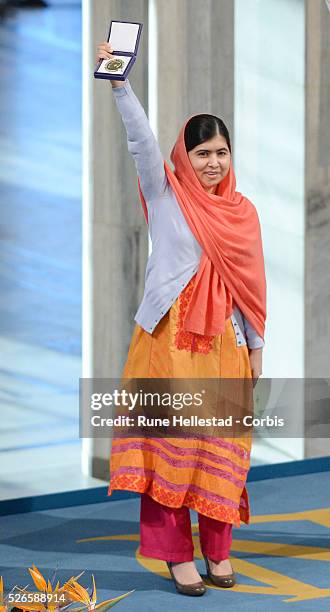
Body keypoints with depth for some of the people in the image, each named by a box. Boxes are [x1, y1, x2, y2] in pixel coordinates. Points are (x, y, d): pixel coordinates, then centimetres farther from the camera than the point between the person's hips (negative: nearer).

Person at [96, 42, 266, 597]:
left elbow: (252, 284, 13)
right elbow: (142, 141, -11)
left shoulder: (242, 212, 11)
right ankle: (175, 553, 1)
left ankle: (217, 549, 15)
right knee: (170, 441, -5)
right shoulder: (165, 194, 3)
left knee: (222, 445, 4)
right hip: (169, 337, -3)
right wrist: (119, 82, -24)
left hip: (224, 342, 3)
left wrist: (256, 345, 13)